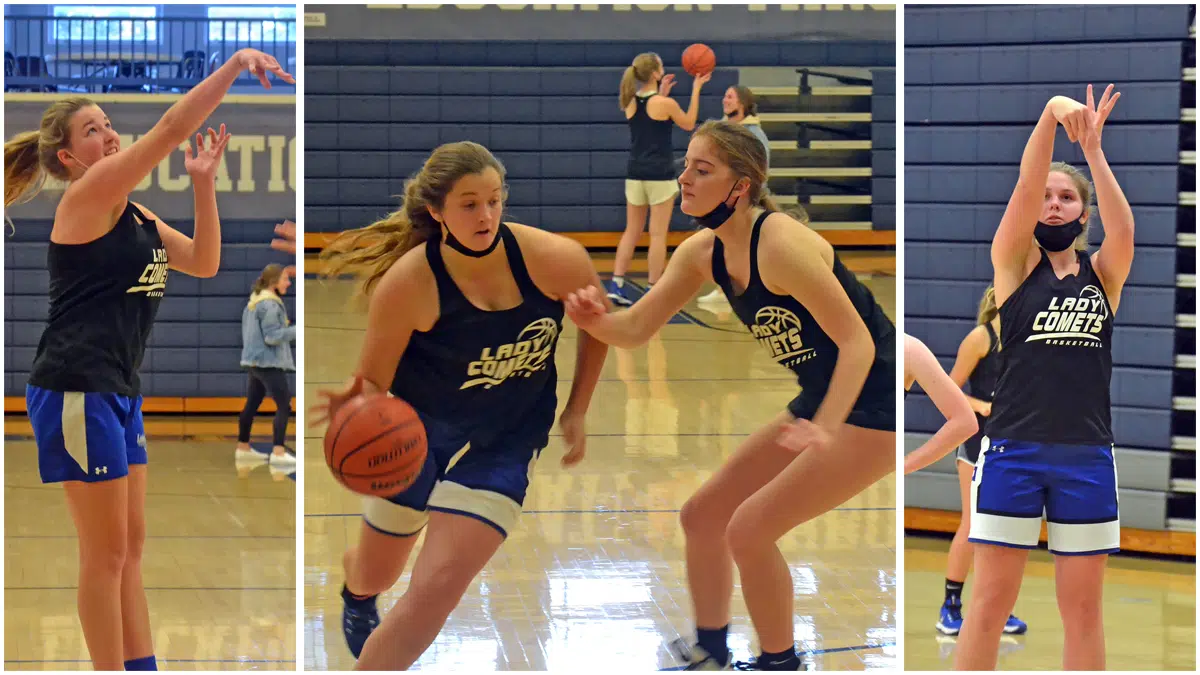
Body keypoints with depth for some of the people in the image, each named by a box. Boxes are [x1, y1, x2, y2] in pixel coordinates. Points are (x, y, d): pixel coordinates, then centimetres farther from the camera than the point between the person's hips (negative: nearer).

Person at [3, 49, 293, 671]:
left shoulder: (136, 215, 16)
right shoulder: (88, 196, -11)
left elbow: (203, 263, 13)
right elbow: (173, 128, -19)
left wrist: (204, 180, 3)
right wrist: (234, 65, -18)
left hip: (118, 392, 10)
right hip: (76, 389, -10)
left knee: (129, 546, 13)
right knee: (106, 551, -4)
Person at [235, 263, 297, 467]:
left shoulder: (256, 299, 10)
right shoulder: (269, 304, -17)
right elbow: (272, 336, -20)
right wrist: (297, 330, -20)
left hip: (254, 360, 10)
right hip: (268, 362, -10)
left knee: (252, 404, 16)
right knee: (284, 406, -10)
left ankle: (243, 448, 22)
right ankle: (278, 452, -16)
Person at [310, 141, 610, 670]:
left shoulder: (554, 259, -22)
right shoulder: (407, 283, -26)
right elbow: (372, 383, -16)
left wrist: (576, 412, 3)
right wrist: (356, 403, -40)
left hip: (506, 440, 0)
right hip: (419, 426, 0)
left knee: (437, 587, -17)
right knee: (375, 575, 20)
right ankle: (356, 591, 60)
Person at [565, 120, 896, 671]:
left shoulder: (780, 244, -26)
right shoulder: (702, 253, 0)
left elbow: (857, 342, -26)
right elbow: (636, 329, 1)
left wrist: (823, 430, -37)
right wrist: (597, 321, -22)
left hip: (870, 409, -9)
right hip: (820, 403, 9)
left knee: (749, 528, -14)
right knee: (702, 514, 10)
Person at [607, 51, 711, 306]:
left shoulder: (630, 103, 3)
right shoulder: (666, 104, -12)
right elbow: (689, 124, 6)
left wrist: (661, 94, 25)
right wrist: (696, 89, 8)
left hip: (635, 174, 5)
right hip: (660, 175, -5)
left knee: (631, 232, 13)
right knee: (658, 235, 1)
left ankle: (616, 285, 6)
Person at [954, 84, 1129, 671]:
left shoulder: (1102, 271, 8)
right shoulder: (1015, 261, 3)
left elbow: (1122, 229, -14)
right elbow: (1025, 188, -13)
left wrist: (1093, 150, -24)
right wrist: (1051, 114, -28)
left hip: (1087, 455, 2)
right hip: (1013, 450, -2)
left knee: (1083, 608, 7)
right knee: (990, 602, -1)